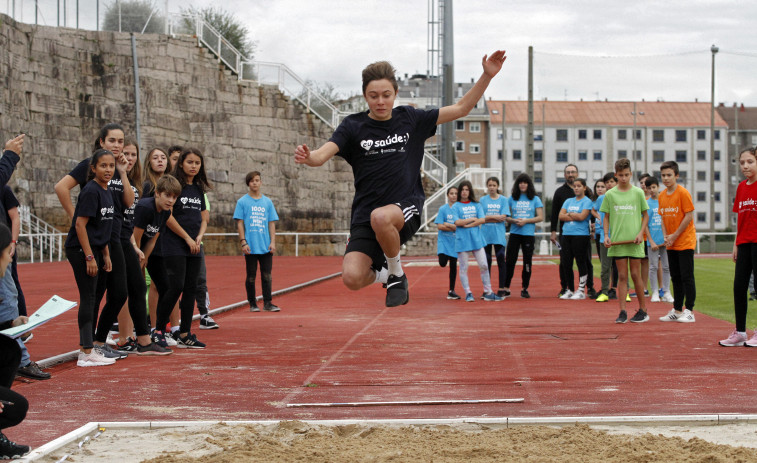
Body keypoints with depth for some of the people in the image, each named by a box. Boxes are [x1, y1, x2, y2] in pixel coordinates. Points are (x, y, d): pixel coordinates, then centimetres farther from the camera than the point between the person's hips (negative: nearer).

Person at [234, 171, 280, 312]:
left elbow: (271, 223, 10)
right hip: (250, 247, -2)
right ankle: (252, 303, 12)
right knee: (251, 276, 4)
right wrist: (243, 242, -8)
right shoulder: (242, 202, 3)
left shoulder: (267, 202, 10)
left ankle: (267, 303, 5)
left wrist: (273, 242, 1)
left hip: (266, 247, 2)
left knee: (267, 276, 1)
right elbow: (240, 223, 0)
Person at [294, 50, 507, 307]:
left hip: (406, 207, -1)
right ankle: (381, 274, 20)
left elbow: (461, 108, 11)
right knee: (352, 278, -19)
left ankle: (396, 273, -7)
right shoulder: (353, 126, 1)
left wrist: (487, 75, 1)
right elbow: (323, 154, -14)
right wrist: (308, 157, -38)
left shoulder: (410, 119, 6)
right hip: (365, 214, 1)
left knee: (380, 217, -38)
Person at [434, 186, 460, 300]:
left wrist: (448, 225, -12)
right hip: (444, 240, -2)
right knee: (443, 263, -17)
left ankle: (451, 291, 12)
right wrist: (455, 228, -14)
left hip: (455, 240, 2)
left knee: (453, 265, 4)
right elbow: (440, 226, -8)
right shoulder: (443, 209, -1)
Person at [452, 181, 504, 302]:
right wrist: (472, 219, -4)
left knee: (484, 266, -1)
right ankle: (468, 293, 7)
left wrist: (467, 225, -8)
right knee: (464, 268, -1)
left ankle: (488, 293, 4)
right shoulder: (456, 207, 5)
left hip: (476, 239, 2)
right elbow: (457, 222, -8)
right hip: (462, 241, -2)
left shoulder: (477, 205, 12)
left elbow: (482, 220, 0)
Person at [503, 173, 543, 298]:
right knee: (510, 260, -4)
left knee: (527, 262, 2)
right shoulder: (512, 199, 8)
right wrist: (514, 220, -12)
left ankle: (524, 288, 11)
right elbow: (506, 216, 8)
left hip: (528, 234, -1)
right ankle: (506, 288, 3)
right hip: (514, 233, 1)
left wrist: (526, 221, -12)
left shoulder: (535, 199, 4)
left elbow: (540, 217, -1)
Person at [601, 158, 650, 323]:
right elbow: (606, 217, 10)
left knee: (635, 274, 1)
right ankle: (622, 312, 3)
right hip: (617, 241, 1)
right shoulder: (610, 195, 5)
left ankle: (643, 310, 13)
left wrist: (641, 233, -6)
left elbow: (645, 215, 7)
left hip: (634, 241, -1)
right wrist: (606, 235, -3)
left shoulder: (638, 192, 3)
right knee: (622, 276, 2)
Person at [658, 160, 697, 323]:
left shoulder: (683, 193, -12)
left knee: (687, 276, -6)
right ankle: (677, 310, 19)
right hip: (671, 244, 7)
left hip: (685, 242, -7)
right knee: (675, 277, 12)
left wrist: (675, 235, -14)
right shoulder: (661, 196, 9)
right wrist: (665, 236, -1)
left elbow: (689, 216, -14)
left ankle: (689, 311, -3)